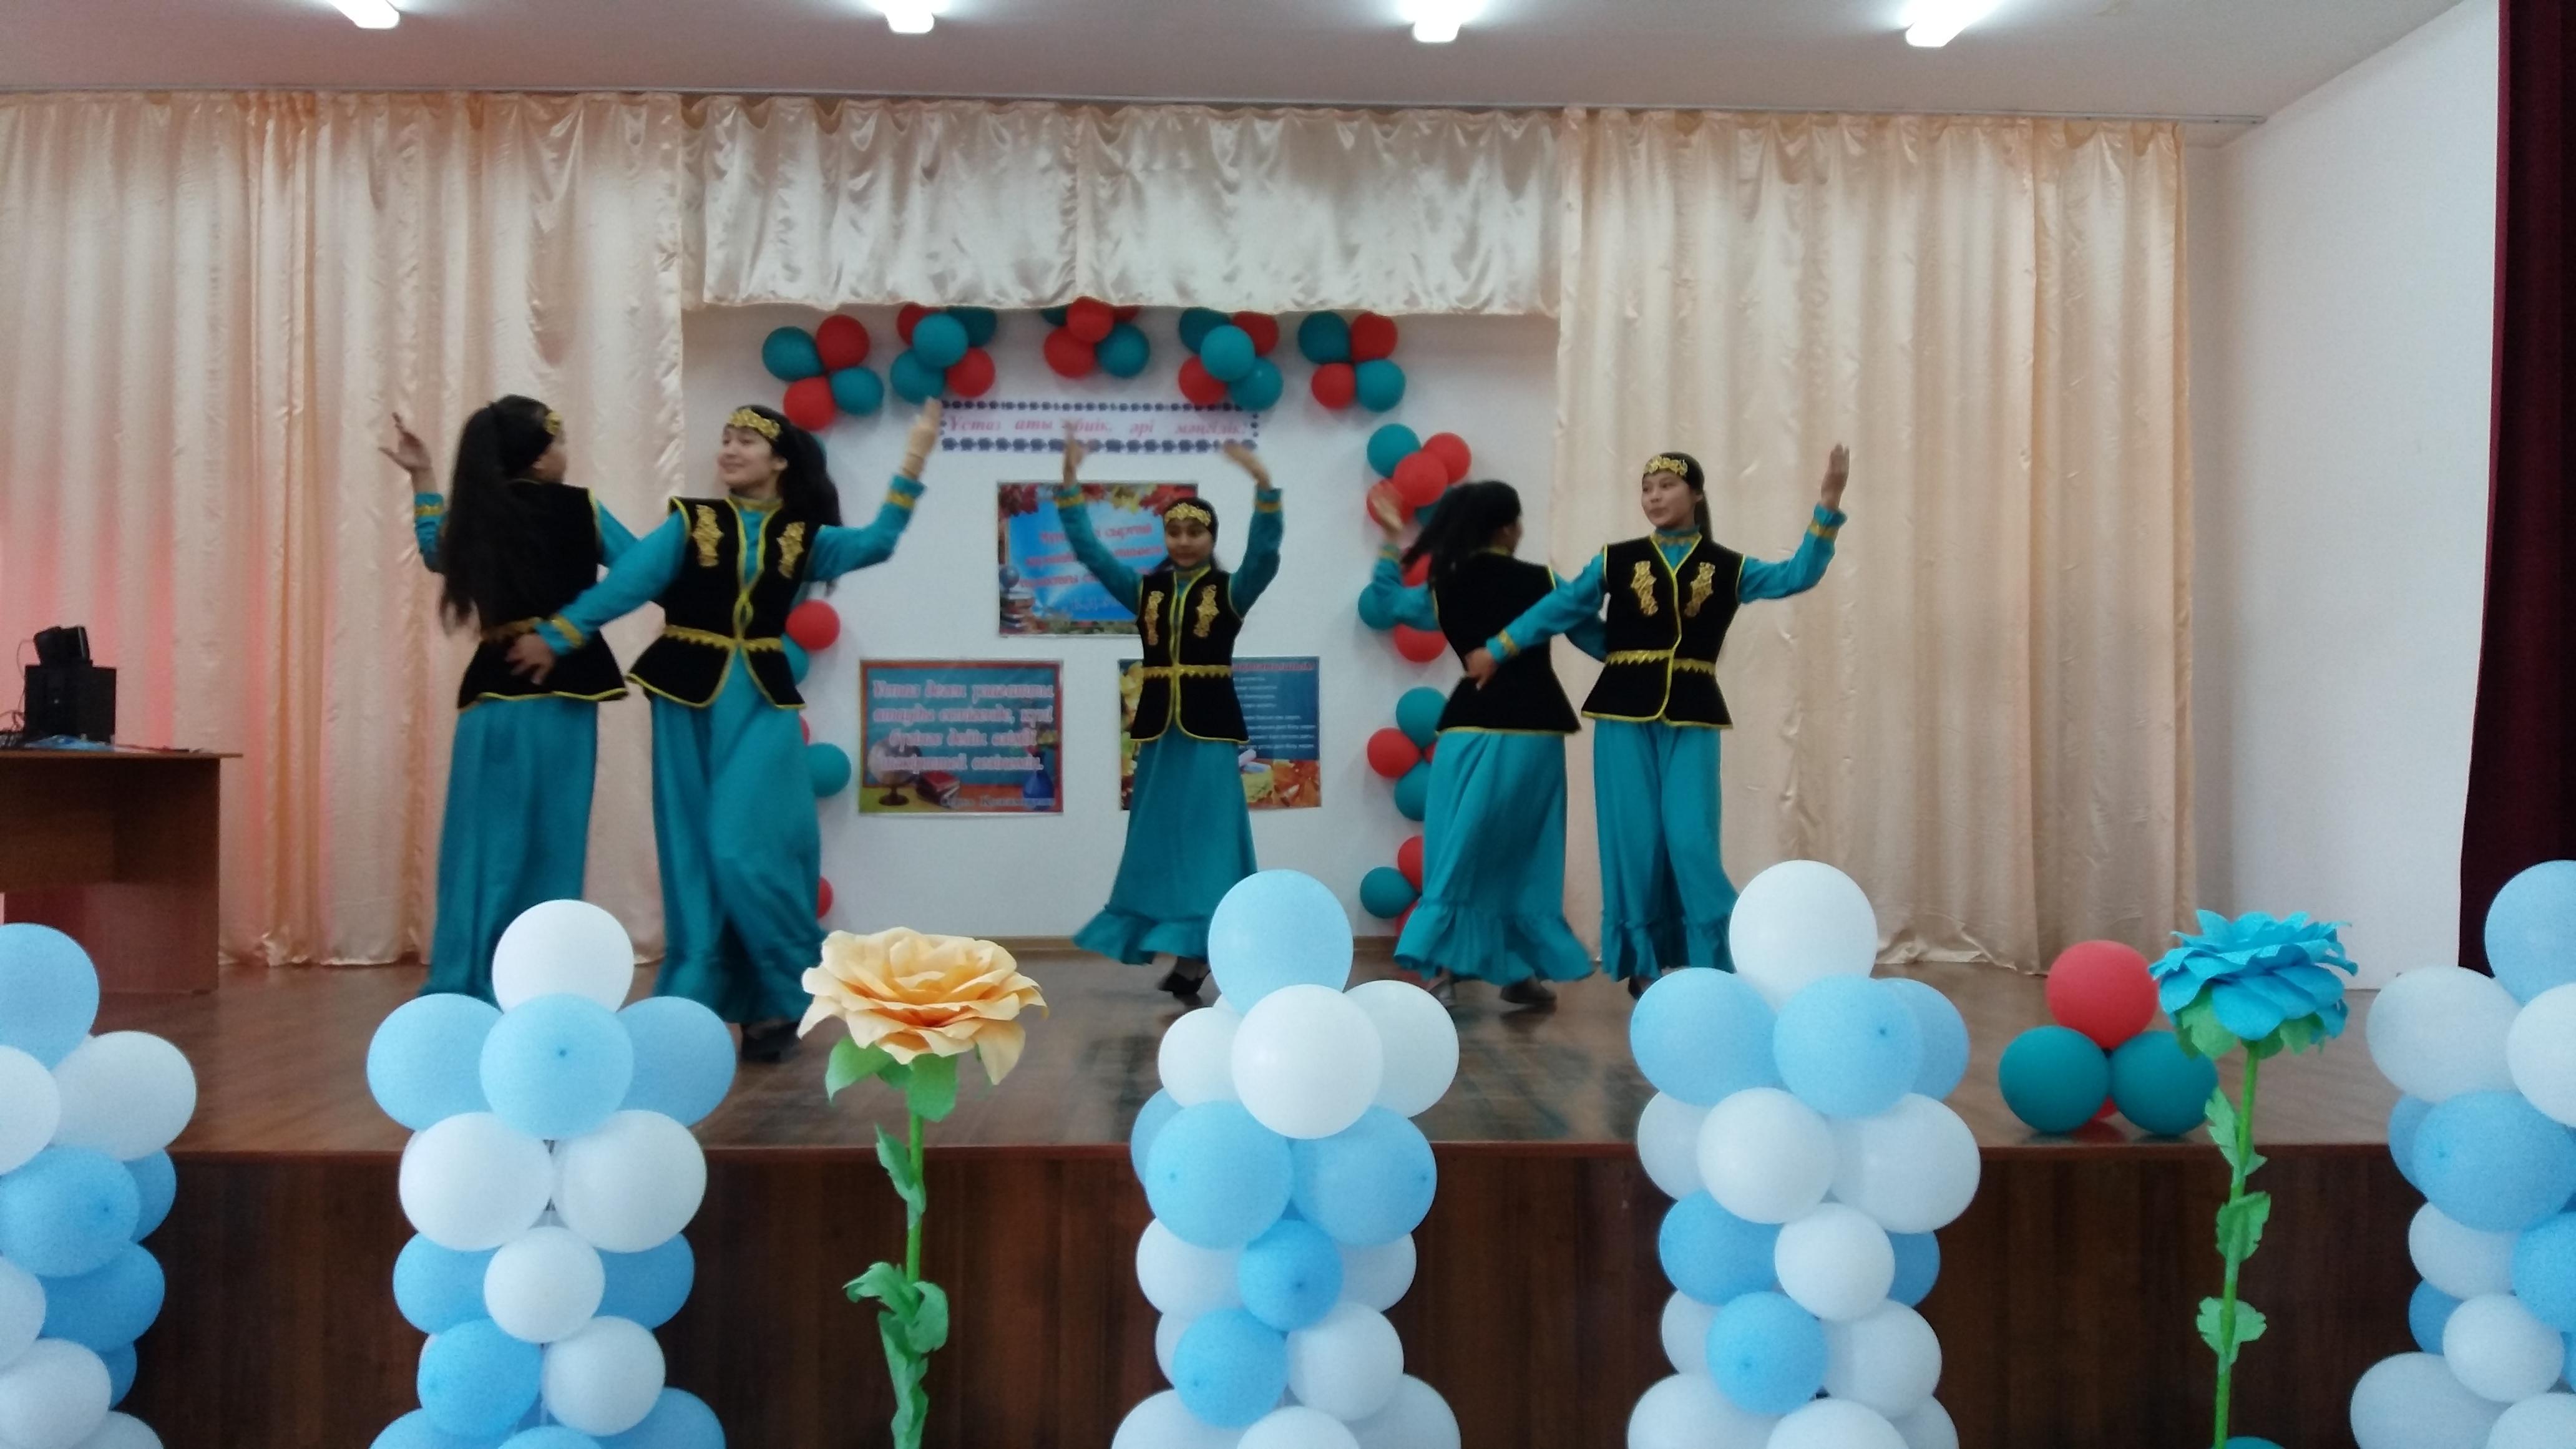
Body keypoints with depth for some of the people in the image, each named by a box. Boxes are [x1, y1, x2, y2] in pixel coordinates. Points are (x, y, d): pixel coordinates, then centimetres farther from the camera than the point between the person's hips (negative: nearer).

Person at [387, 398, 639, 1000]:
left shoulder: (473, 516, 6)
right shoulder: (579, 509, -3)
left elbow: (437, 553, 28)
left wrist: (421, 480, 30)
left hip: (493, 691, 3)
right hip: (563, 691, -3)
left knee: (487, 843, 7)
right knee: (549, 844, 4)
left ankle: (464, 989, 7)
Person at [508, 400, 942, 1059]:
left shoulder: (803, 537, 7)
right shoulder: (689, 523, 2)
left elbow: (877, 542, -2)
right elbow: (626, 582, -6)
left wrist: (912, 464, -6)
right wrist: (557, 635, -14)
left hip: (761, 705, -1)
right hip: (691, 700, 1)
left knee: (745, 852, -10)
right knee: (695, 855, 4)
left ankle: (787, 995, 5)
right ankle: (695, 1006, 12)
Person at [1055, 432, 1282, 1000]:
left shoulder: (1230, 590, -1)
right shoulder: (1143, 589, 8)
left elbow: (1264, 555, -18)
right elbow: (1089, 550, 1)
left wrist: (1263, 485, -30)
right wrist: (1070, 482, -9)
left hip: (1210, 728, -4)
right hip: (1158, 728, 4)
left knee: (1205, 839, -3)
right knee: (1162, 840, 8)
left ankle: (1197, 953, -1)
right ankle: (1181, 952, 17)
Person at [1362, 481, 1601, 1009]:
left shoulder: (1443, 589, 3)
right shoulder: (1541, 582, -3)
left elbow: (1385, 602, 21)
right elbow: (1597, 639, 5)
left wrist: (1391, 544, 31)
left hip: (1472, 731, 1)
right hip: (1534, 733, -1)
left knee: (1460, 853, 3)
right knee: (1525, 856, 11)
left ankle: (1443, 971, -10)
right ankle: (1521, 972, 17)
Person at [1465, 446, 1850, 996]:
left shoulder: (1727, 568, 6)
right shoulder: (1617, 560, 5)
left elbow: (1796, 576, -2)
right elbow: (1560, 608, 6)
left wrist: (1827, 507, -9)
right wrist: (1497, 649, 5)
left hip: (1691, 719, 0)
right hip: (1625, 713, 0)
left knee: (1691, 841, -8)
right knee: (1635, 840, 1)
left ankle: (1722, 963, 4)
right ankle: (1641, 962, 13)